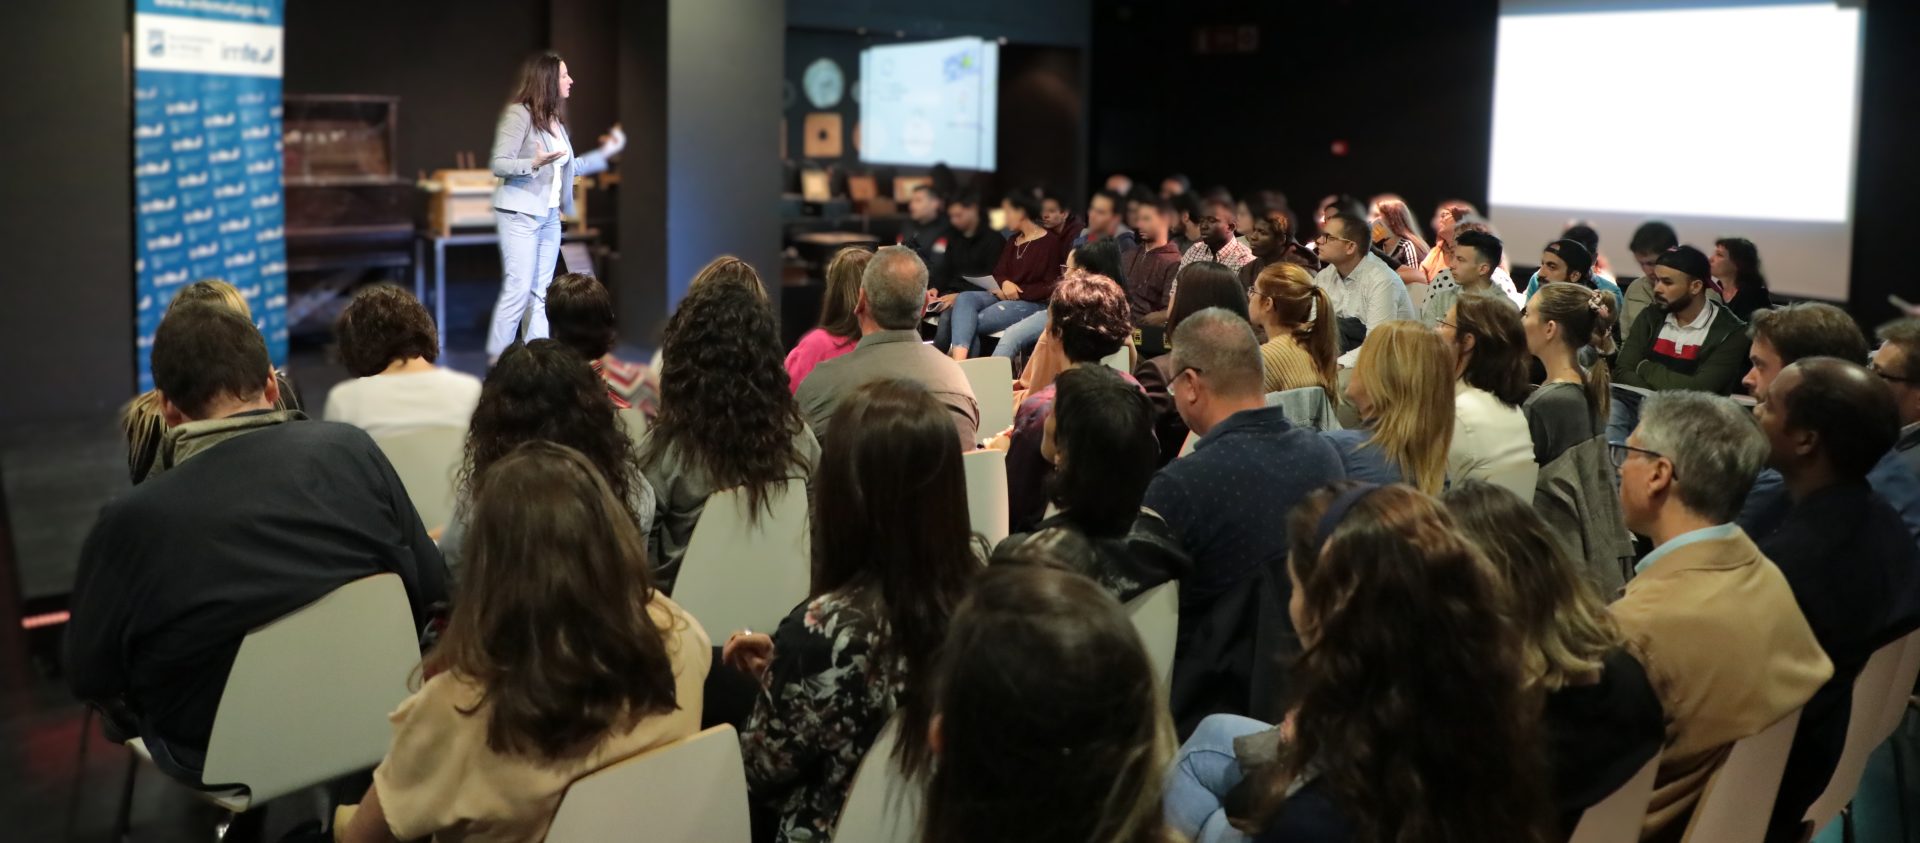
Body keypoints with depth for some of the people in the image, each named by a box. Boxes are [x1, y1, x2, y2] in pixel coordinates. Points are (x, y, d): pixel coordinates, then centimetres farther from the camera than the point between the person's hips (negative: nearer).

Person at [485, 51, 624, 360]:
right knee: (518, 290, -9)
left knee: (541, 294, 7)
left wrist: (605, 152, 22)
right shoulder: (519, 114, -11)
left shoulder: (555, 119, 13)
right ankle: (497, 360, -1)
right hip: (520, 214, -8)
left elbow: (568, 168, 21)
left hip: (549, 216, 8)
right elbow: (499, 165, -14)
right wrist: (534, 163, -30)